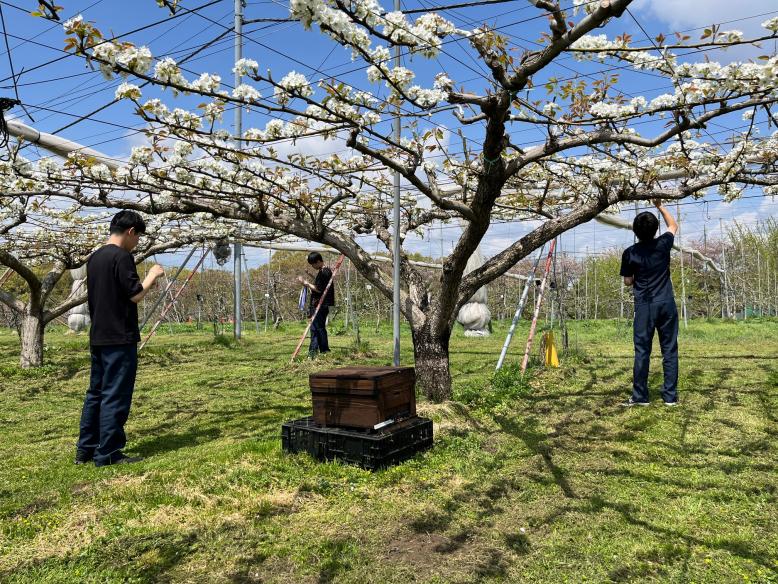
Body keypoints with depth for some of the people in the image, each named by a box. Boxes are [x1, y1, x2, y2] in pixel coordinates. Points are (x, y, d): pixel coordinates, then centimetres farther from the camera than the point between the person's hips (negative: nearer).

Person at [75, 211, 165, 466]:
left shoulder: (94, 258, 14)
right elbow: (135, 295, -16)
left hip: (98, 337, 9)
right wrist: (152, 275, -2)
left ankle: (85, 449, 22)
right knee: (115, 396, -2)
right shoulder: (122, 257, -14)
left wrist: (144, 282, 20)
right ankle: (108, 454, 4)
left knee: (95, 393, 15)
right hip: (120, 338, -9)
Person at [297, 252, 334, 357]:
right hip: (318, 305, 10)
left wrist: (306, 283, -11)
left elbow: (319, 289, -19)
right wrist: (307, 284, 11)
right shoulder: (323, 271, 17)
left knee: (319, 328, -6)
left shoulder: (324, 272, -15)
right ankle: (313, 351, 16)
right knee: (314, 328, 12)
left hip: (321, 305, -10)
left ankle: (325, 351, 1)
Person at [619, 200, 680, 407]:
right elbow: (673, 226, 21)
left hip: (644, 306, -2)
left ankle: (640, 396, 5)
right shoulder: (663, 244, -1)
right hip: (666, 304, 2)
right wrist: (660, 206, 24)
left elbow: (627, 282, 2)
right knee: (669, 350, 6)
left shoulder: (630, 253, -6)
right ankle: (670, 395, 9)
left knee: (642, 351, 2)